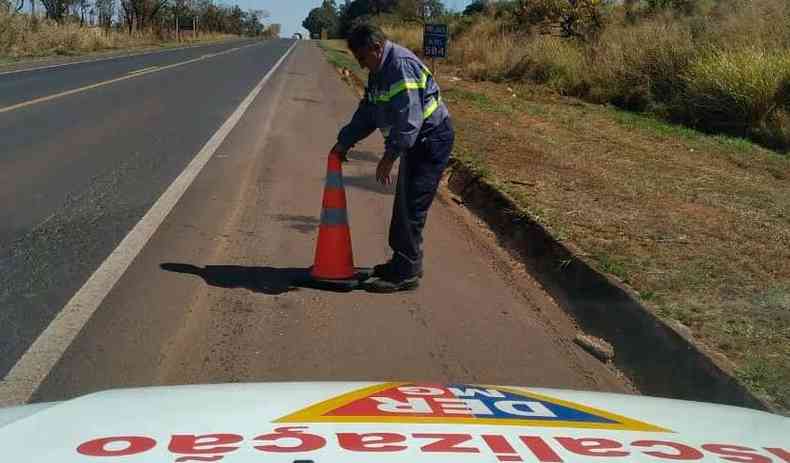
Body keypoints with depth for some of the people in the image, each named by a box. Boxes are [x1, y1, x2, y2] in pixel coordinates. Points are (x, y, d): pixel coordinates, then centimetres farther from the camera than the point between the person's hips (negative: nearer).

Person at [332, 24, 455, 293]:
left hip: (432, 140, -10)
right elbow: (367, 113, 17)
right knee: (403, 205, 15)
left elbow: (409, 118, -29)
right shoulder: (379, 73, 10)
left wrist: (389, 157, -28)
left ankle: (407, 273, -3)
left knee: (411, 209, -9)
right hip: (415, 142, 10)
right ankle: (402, 262, 26)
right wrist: (344, 142, 10)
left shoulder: (402, 66, -23)